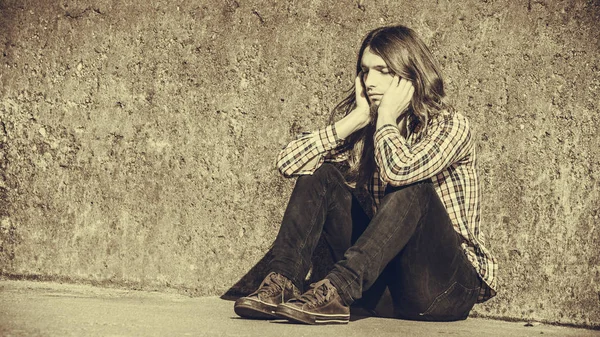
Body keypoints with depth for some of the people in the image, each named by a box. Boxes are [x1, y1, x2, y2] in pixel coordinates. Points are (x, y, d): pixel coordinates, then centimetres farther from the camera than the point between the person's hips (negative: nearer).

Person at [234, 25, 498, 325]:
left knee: (413, 188, -30)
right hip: (384, 281, 5)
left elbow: (399, 170, -31)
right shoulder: (364, 129, 6)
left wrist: (386, 118, -13)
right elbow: (288, 163, -7)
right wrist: (355, 119, -9)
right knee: (322, 174, -6)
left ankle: (335, 292, -39)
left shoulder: (449, 125, -9)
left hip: (447, 287, -5)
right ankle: (283, 284, -22)